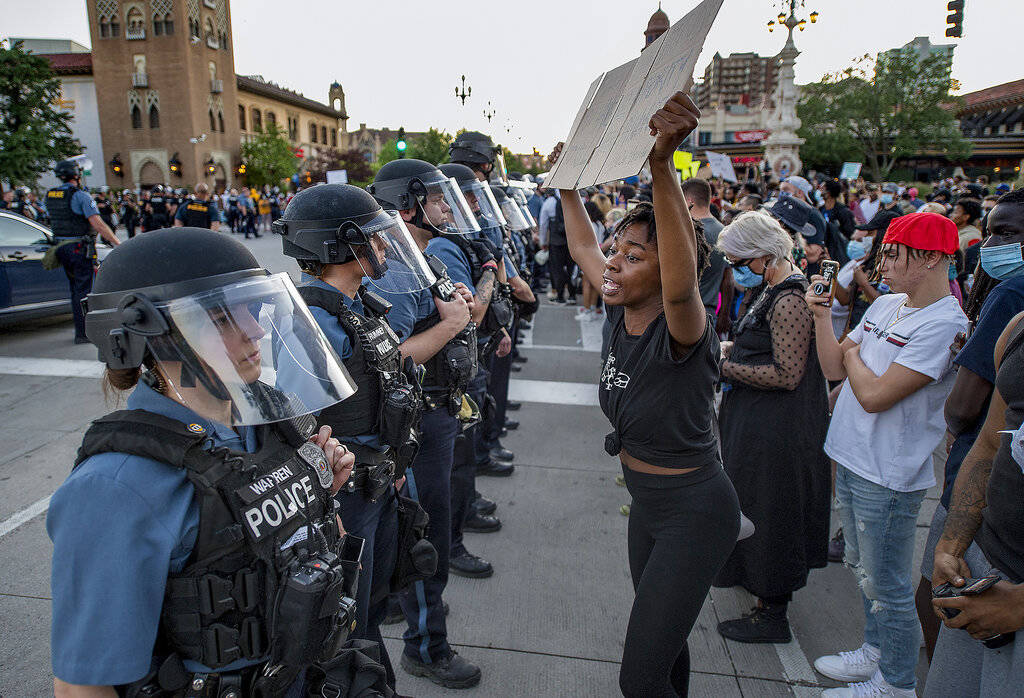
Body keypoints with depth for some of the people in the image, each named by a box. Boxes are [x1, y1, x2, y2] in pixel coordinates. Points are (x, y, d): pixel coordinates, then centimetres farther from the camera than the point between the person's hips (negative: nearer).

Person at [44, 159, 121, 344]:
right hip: (80, 248, -7)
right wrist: (117, 242, -18)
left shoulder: (49, 196, 10)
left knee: (75, 289, 17)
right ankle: (82, 333, -3)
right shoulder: (80, 195, -14)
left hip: (61, 246, 7)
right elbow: (97, 224, -21)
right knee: (83, 291, -4)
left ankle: (80, 329, 23)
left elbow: (52, 220, 20)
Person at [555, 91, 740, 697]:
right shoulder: (624, 315, -5)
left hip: (695, 515, -8)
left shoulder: (681, 333, -27)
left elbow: (681, 284, -51)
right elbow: (583, 248, 11)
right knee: (662, 640, 27)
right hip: (649, 506, 8)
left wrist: (662, 163, -62)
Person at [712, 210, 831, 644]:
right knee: (758, 509, 23)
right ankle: (766, 589, 43)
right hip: (761, 424, 10)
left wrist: (725, 368, -20)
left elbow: (787, 374, -26)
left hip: (775, 429, -10)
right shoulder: (775, 289, 8)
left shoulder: (789, 299, -23)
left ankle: (772, 615, 20)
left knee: (767, 513, 3)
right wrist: (731, 349, 5)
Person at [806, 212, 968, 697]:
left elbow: (875, 395, -25)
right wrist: (822, 314, -5)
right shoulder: (884, 305, 5)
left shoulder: (944, 324, -21)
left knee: (886, 584, 8)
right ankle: (875, 652, 43)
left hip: (889, 475, -8)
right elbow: (833, 369, 6)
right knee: (863, 568, 23)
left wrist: (853, 353, -8)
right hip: (851, 458, 8)